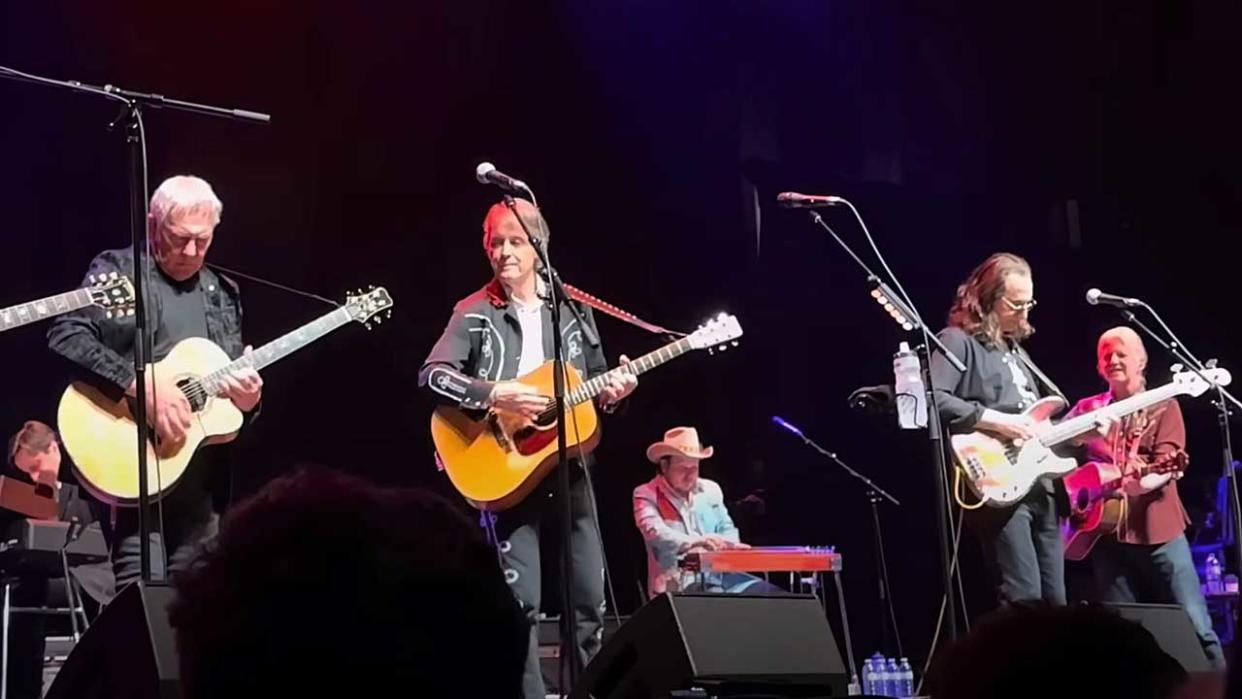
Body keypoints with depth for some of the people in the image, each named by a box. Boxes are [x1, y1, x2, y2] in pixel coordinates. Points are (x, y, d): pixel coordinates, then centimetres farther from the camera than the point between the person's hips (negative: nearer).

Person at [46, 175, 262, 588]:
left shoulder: (222, 294, 17)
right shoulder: (116, 271, -1)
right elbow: (65, 335, -16)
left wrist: (247, 395, -3)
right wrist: (140, 385, -24)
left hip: (200, 473, 6)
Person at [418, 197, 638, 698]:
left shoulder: (573, 308, 9)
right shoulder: (475, 314, -2)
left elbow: (595, 378, 17)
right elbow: (432, 375, -12)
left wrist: (610, 393, -5)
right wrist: (495, 395, -24)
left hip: (568, 465, 4)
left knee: (590, 597, 7)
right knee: (520, 599, -7)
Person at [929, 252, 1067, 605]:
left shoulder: (1015, 349, 23)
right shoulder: (958, 342, -5)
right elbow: (932, 398, -21)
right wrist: (996, 421, -21)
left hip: (1039, 486, 9)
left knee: (1055, 602, 8)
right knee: (1023, 601, -16)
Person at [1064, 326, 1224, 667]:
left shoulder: (1164, 406, 7)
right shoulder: (1087, 409, 14)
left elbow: (1169, 462, -6)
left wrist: (1148, 479, -27)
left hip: (1157, 528, -2)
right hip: (1107, 530, 3)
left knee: (1194, 624, -7)